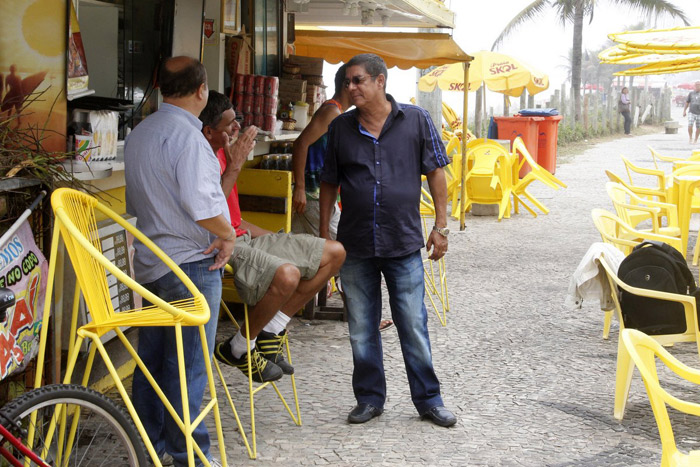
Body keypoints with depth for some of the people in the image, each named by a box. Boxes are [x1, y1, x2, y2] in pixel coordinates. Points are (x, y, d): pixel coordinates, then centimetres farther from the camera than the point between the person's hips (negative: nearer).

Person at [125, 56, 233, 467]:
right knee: (189, 364, -1)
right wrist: (228, 234, -11)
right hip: (192, 263, -9)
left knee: (153, 356, 15)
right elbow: (200, 203, -26)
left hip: (151, 260, 9)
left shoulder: (139, 134, 13)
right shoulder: (187, 135, -18)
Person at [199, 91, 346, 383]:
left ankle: (270, 332, 3)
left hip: (243, 237, 10)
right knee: (287, 274, -38)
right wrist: (235, 165, -23)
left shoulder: (219, 152, 16)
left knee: (335, 253, 4)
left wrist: (269, 237, 16)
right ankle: (238, 349, -13)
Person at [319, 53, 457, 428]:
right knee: (361, 330, 9)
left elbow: (436, 173, 3)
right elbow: (329, 183, 11)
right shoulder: (340, 128, 5)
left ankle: (428, 399, 15)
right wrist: (323, 233, 7)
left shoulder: (416, 121, -1)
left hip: (404, 243, -2)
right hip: (354, 246, 2)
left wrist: (441, 225, -2)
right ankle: (370, 398, 23)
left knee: (414, 327, 2)